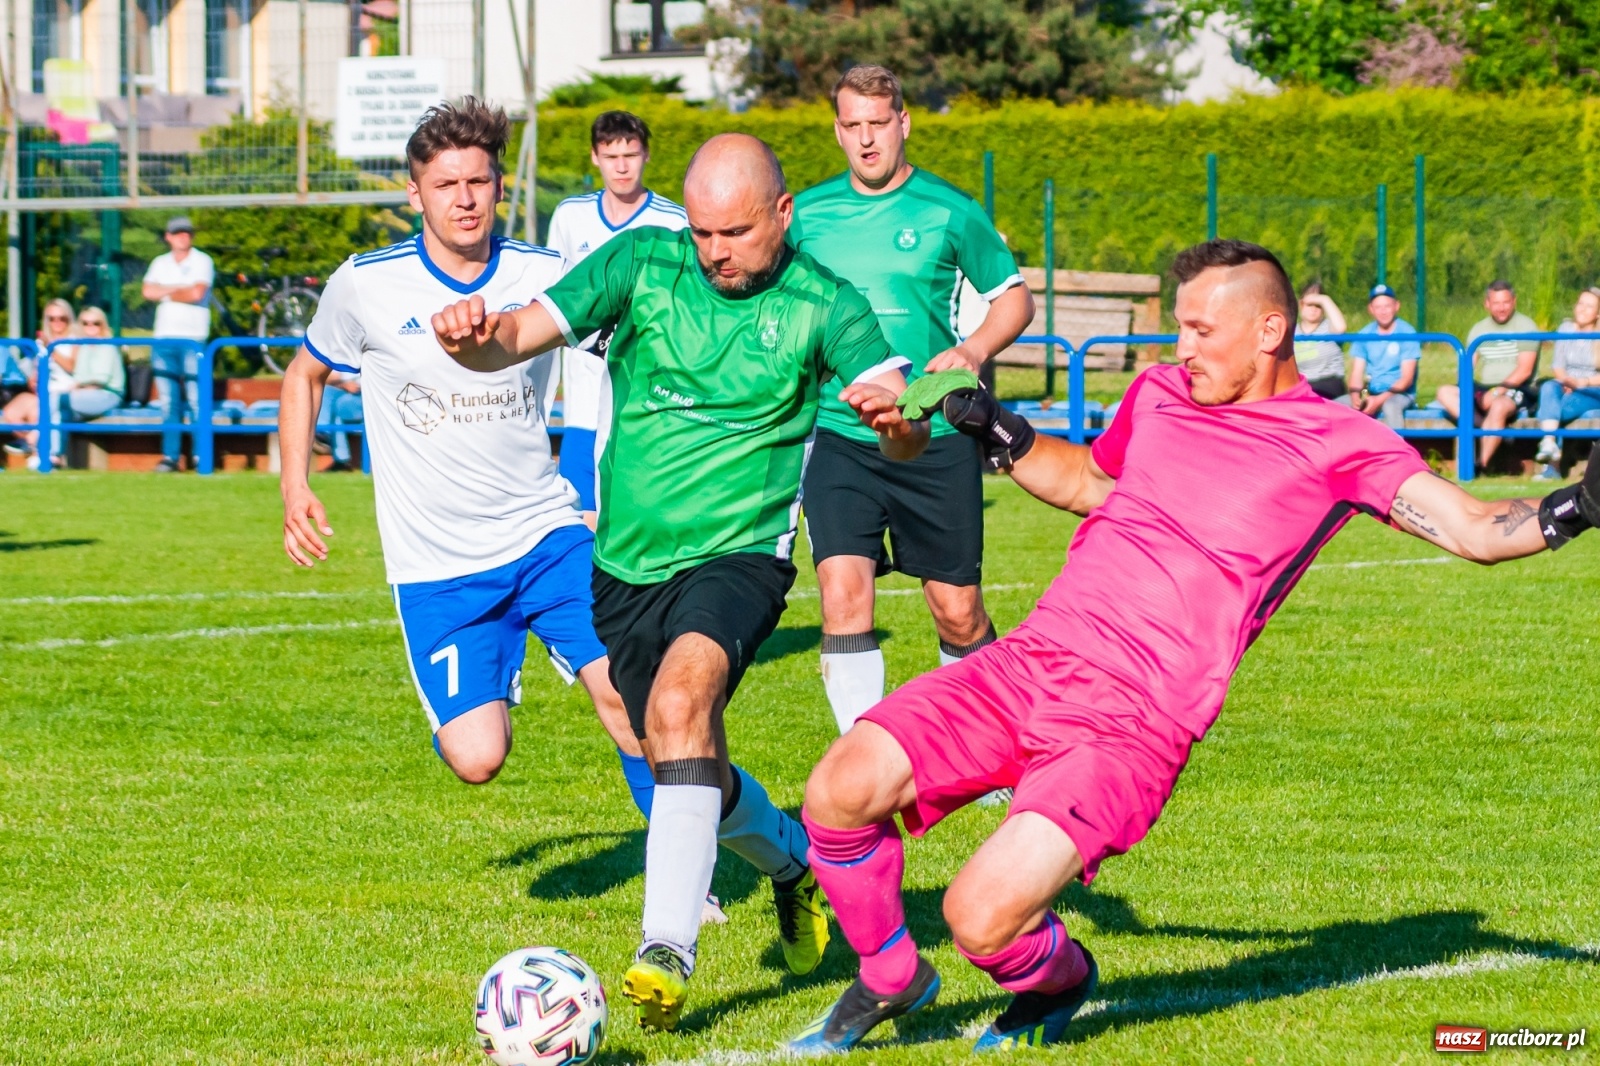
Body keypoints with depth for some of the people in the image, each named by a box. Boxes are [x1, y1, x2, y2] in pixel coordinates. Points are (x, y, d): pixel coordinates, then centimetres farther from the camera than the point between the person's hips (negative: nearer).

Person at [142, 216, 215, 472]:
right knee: (167, 401, 3)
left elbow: (197, 293, -11)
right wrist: (182, 289, -5)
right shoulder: (160, 263, 17)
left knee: (196, 399, -9)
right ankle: (170, 456, 5)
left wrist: (167, 293, 2)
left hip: (192, 338, -5)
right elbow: (149, 291, 1)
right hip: (163, 336, 5)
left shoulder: (202, 262, 3)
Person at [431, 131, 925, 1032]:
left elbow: (909, 430, -18)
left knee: (679, 703, -31)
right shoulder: (642, 263, -3)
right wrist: (476, 340, -34)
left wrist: (897, 418, -42)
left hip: (739, 555, -4)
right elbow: (523, 334, -10)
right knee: (692, 773, 14)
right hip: (626, 565, 4)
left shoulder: (822, 305, -8)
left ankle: (667, 951, -31)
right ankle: (798, 861, 47)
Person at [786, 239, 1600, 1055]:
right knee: (840, 791, -13)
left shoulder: (1335, 444, 0)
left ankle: (1058, 978, 17)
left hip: (1134, 726, -6)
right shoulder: (1158, 393, 17)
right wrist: (1004, 440, 18)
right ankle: (890, 979, 15)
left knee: (983, 918, -22)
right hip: (1029, 660, 6)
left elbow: (1473, 529, -8)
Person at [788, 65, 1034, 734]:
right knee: (843, 594, -15)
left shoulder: (949, 212, -1)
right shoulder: (808, 214, 6)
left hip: (936, 440, -1)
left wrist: (973, 351, -10)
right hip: (840, 437, 1)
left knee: (957, 610, 4)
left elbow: (1014, 296, 8)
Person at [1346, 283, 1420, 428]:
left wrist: (1380, 400, -24)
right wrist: (1355, 396, -22)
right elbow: (1357, 373, 1)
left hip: (1400, 394, -4)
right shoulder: (1364, 335, 4)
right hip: (1369, 394, 4)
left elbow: (1407, 378, -12)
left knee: (1390, 406, -38)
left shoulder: (1407, 333, -8)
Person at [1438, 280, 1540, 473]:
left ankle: (1481, 463, -34)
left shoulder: (1526, 326, -1)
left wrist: (1498, 391, -20)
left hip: (1516, 391, -6)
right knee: (1445, 392, -17)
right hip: (1483, 391, 6)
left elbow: (1524, 370, -10)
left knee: (1498, 406, -39)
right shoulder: (1478, 329, 15)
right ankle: (1485, 427, -31)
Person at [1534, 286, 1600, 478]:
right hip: (1566, 390, 3)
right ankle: (1549, 442, -51)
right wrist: (1564, 381, -15)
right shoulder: (1565, 329, 11)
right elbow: (1557, 365, 6)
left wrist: (1581, 382, -22)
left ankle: (1553, 466, -39)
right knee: (1548, 387, -32)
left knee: (1563, 406, -34)